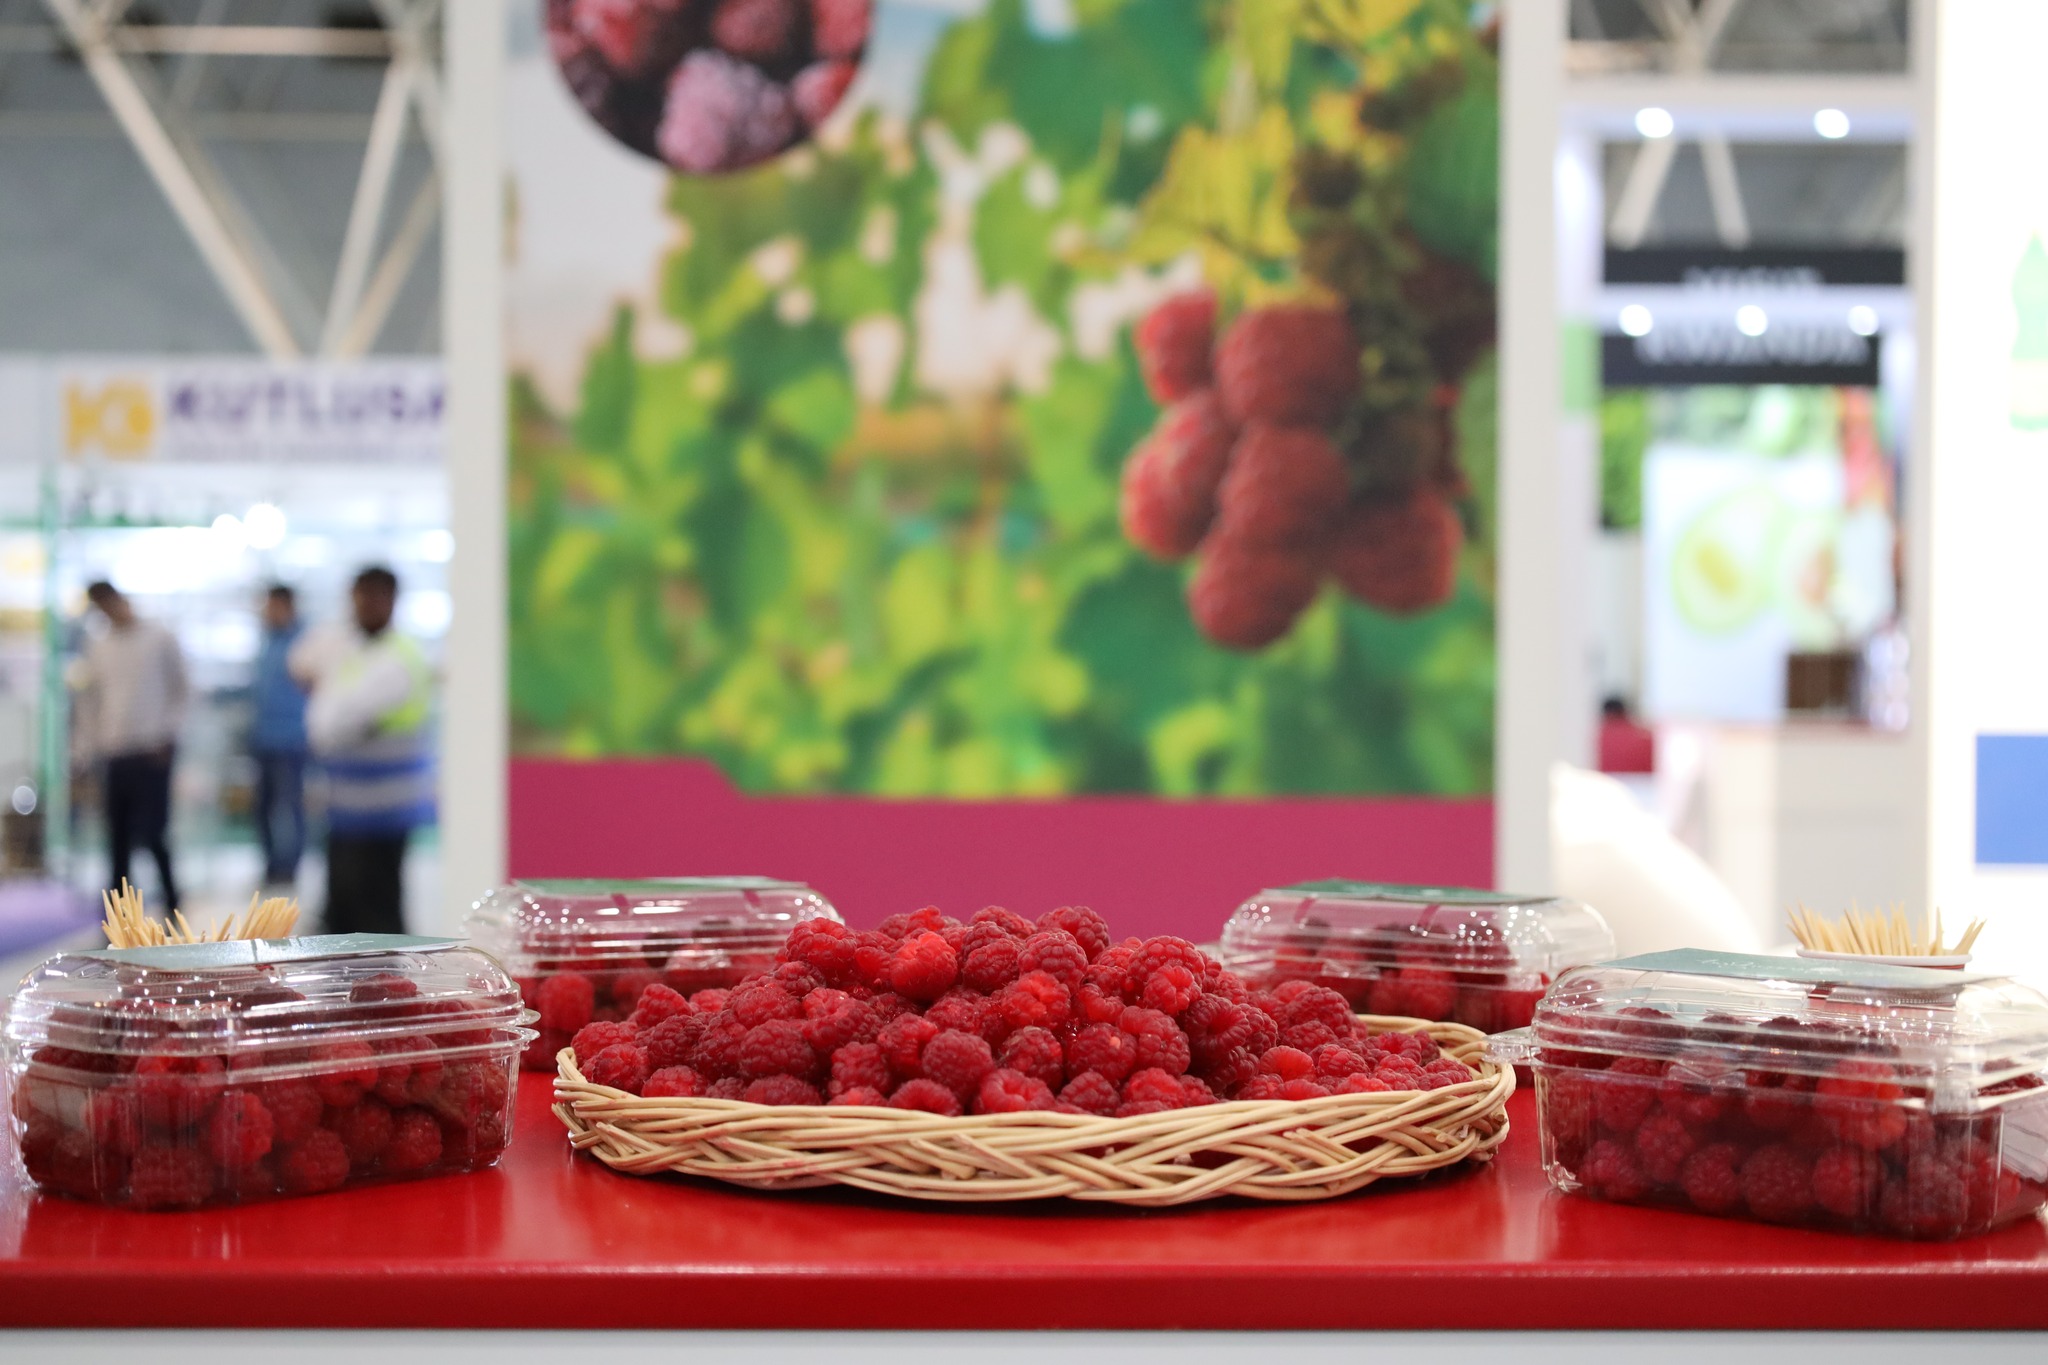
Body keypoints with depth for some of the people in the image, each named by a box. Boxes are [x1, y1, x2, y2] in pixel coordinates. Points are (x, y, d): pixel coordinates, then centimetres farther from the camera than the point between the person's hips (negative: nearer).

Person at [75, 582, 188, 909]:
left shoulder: (160, 639, 4)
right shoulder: (98, 649, 14)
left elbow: (181, 691, 3)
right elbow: (89, 701, 18)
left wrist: (165, 736, -6)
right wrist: (93, 746, 10)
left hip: (152, 752, -3)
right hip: (114, 755, 3)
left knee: (151, 832, -8)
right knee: (118, 838, 1)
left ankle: (170, 894, 9)